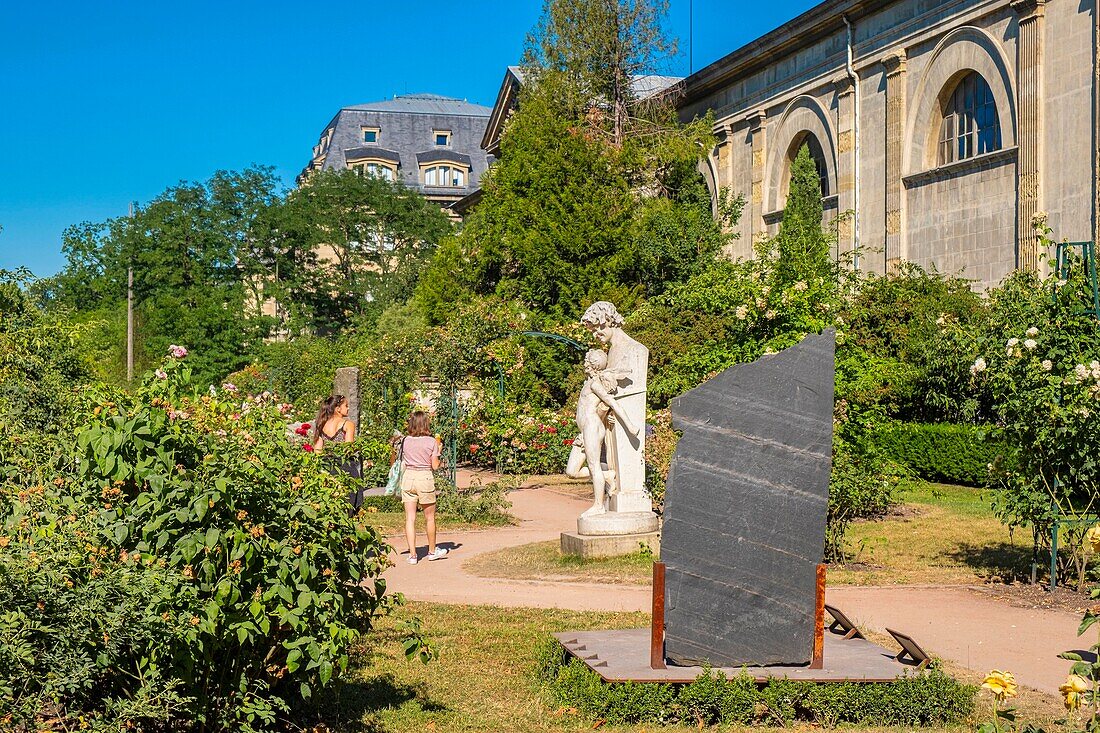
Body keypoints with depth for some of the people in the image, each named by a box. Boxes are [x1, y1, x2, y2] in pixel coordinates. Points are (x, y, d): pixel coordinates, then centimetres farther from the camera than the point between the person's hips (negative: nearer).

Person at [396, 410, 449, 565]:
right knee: (429, 518, 13)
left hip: (408, 477, 2)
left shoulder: (405, 441, 1)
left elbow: (399, 460, 5)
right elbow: (435, 466, -3)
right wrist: (438, 452, 13)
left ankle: (412, 555, 2)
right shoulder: (431, 442, -6)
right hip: (425, 478, -2)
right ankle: (432, 551, 27)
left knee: (410, 518, 4)